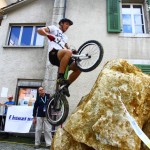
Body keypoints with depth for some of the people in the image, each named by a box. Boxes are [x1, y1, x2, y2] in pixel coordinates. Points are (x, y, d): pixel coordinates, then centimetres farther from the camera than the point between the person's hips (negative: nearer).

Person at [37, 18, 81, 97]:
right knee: (68, 52, -39)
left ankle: (65, 85, -1)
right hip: (54, 53, -7)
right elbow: (39, 30, 4)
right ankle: (60, 77, -33)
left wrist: (74, 51, 13)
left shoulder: (64, 36, 38)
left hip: (63, 57, 7)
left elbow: (67, 48, 36)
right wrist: (48, 35, -17)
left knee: (78, 68, -10)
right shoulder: (54, 28, 17)